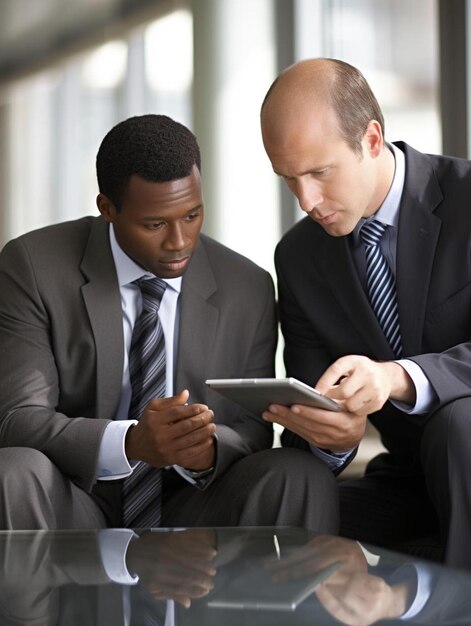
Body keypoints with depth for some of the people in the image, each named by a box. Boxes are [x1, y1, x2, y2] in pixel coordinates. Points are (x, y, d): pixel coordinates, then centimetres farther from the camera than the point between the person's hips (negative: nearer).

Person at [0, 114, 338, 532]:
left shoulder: (249, 290, 1)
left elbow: (253, 431, 3)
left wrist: (210, 450, -23)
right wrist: (131, 443, -32)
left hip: (190, 516, 2)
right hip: (75, 513, -1)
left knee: (300, 477, -26)